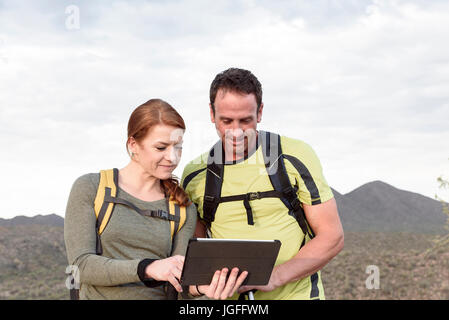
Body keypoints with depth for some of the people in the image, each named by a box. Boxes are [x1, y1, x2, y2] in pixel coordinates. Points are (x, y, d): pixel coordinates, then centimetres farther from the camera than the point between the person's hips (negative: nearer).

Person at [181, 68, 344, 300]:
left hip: (296, 294, -3)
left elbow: (332, 237, 0)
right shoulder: (195, 176, 8)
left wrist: (275, 277, -12)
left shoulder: (294, 156, 0)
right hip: (229, 299, 3)